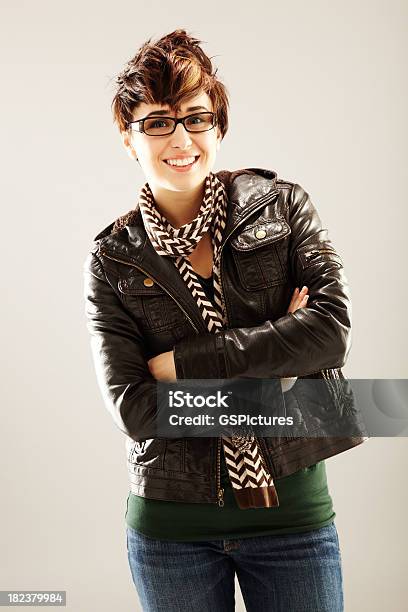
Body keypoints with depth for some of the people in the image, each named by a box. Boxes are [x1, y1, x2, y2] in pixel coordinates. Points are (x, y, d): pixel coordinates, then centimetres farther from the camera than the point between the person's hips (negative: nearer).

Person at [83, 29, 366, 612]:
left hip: (294, 511, 0)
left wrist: (184, 361, -15)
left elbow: (332, 326, -15)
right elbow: (133, 409, -11)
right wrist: (268, 372, -14)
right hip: (171, 525, 0)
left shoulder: (281, 205, -1)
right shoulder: (113, 259, -2)